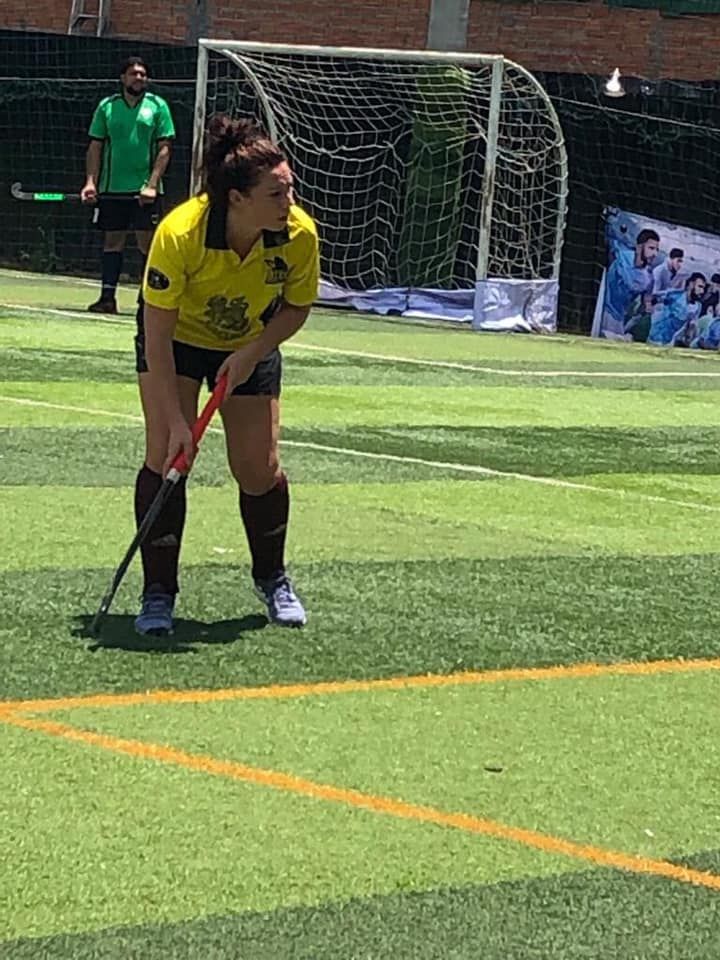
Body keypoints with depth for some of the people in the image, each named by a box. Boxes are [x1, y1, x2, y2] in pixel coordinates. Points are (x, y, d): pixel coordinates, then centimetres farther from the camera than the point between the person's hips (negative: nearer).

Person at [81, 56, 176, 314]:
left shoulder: (157, 106, 1)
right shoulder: (107, 106, 6)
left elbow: (164, 148, -2)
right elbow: (95, 147, 8)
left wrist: (152, 184, -12)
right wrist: (91, 182, -4)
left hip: (144, 188, -2)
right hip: (112, 187, 2)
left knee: (147, 241, -3)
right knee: (112, 240, 4)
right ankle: (107, 297, 6)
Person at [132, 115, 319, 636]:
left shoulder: (299, 234, -28)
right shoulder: (179, 234, -37)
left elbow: (297, 307, -7)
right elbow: (157, 335, -30)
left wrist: (253, 351, -22)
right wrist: (175, 420, -31)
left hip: (251, 345, 2)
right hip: (178, 339, -2)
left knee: (259, 470, 0)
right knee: (167, 457, -14)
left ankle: (272, 579, 25)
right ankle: (159, 593, -2)